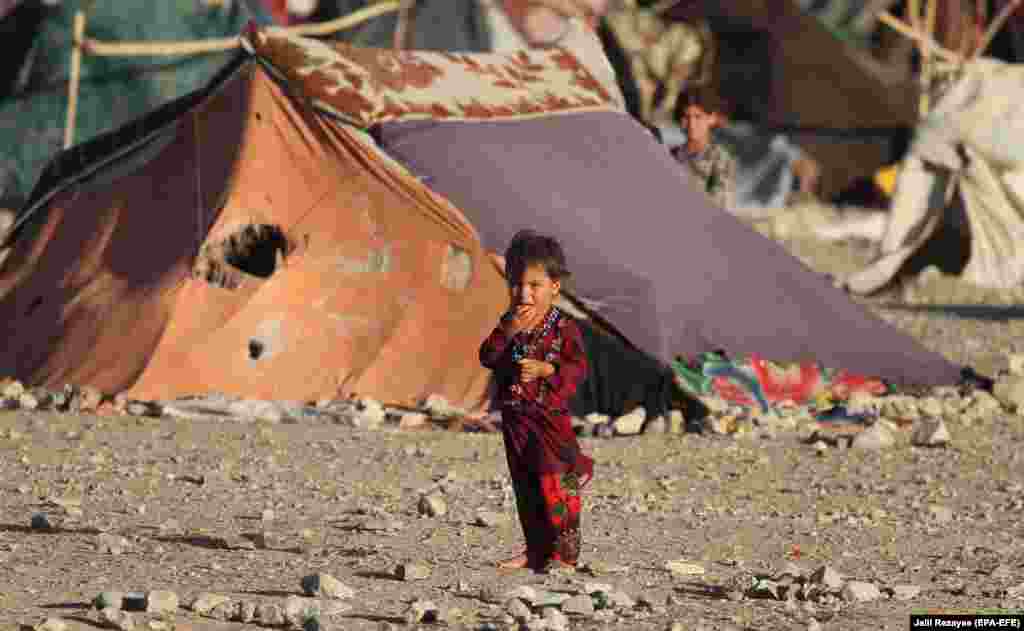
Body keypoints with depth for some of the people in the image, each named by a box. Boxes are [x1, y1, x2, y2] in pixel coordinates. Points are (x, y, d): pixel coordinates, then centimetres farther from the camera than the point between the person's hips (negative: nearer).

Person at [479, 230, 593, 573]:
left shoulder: (563, 327, -7)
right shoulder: (509, 324, 8)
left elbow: (578, 367, -14)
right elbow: (488, 357, -2)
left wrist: (545, 369, -27)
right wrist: (508, 331, -17)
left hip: (550, 416, -6)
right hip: (515, 416, 6)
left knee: (555, 484, -10)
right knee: (525, 487, 11)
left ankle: (564, 551, -5)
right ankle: (537, 549, 20)